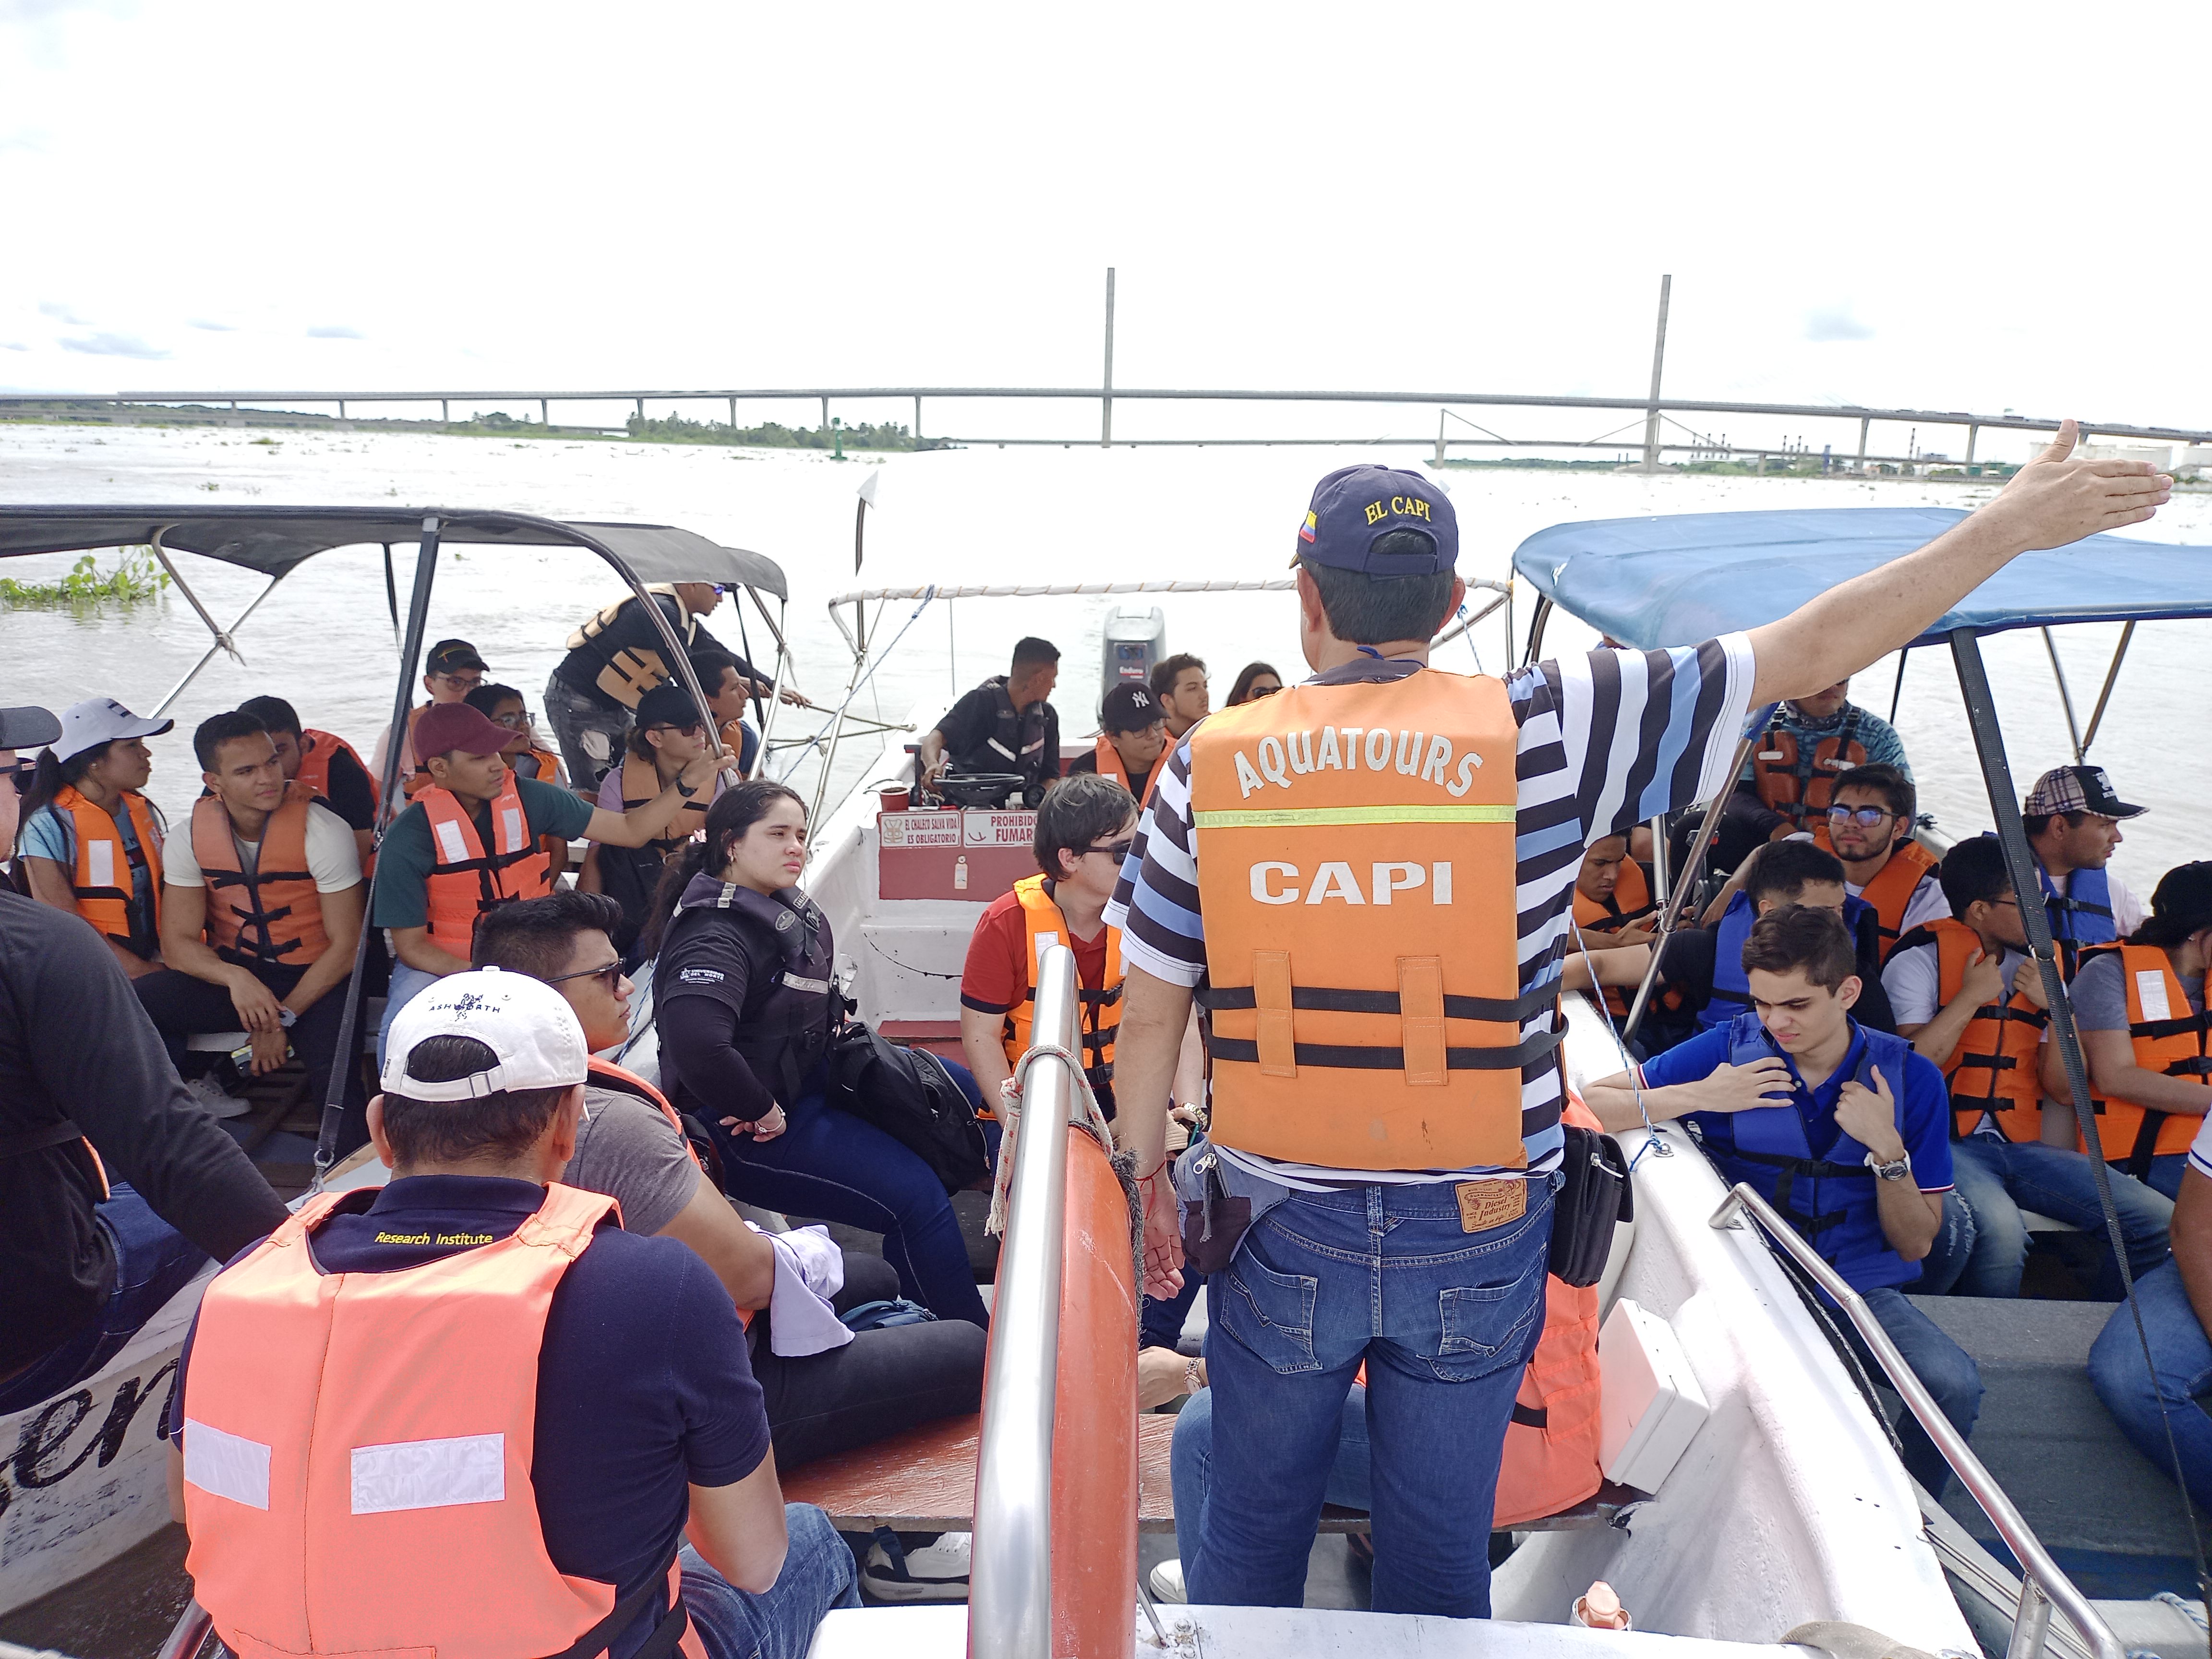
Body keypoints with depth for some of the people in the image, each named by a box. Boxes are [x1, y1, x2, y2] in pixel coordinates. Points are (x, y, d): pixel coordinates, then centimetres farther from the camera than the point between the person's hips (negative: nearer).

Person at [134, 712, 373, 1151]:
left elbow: (347, 945, -11)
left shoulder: (324, 830, -13)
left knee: (336, 1088, -27)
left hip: (316, 979, -4)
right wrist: (235, 978, -24)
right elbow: (177, 942, -4)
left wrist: (284, 1016, -17)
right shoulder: (192, 835, -3)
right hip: (231, 971, 4)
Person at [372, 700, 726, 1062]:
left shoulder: (527, 798, -9)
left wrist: (687, 784, -19)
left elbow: (630, 830, -5)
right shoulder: (409, 838, -16)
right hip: (441, 964, -3)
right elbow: (411, 945, -12)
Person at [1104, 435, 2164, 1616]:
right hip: (1475, 1239, 0)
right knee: (1441, 1557, 21)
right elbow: (1809, 655, -5)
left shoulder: (1208, 765, -8)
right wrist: (2013, 527, 7)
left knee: (1251, 1536, 22)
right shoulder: (1540, 733, -12)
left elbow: (1149, 1014, -3)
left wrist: (1148, 1172, 13)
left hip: (1279, 1226, 1)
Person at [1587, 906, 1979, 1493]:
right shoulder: (1733, 1048, -3)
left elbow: (1915, 1245, 2)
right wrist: (1699, 1096, -17)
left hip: (1859, 1286, 2)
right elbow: (1589, 1105, -6)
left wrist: (1887, 1149, -15)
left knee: (1955, 1385, -26)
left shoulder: (1910, 1079, 0)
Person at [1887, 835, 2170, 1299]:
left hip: (2022, 1147, 7)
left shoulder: (2037, 968, 16)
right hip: (1943, 1143, -6)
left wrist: (2058, 1006, -2)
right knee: (1999, 1226, -35)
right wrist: (1970, 998, -9)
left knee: (2158, 1221, -9)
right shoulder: (1921, 956, -3)